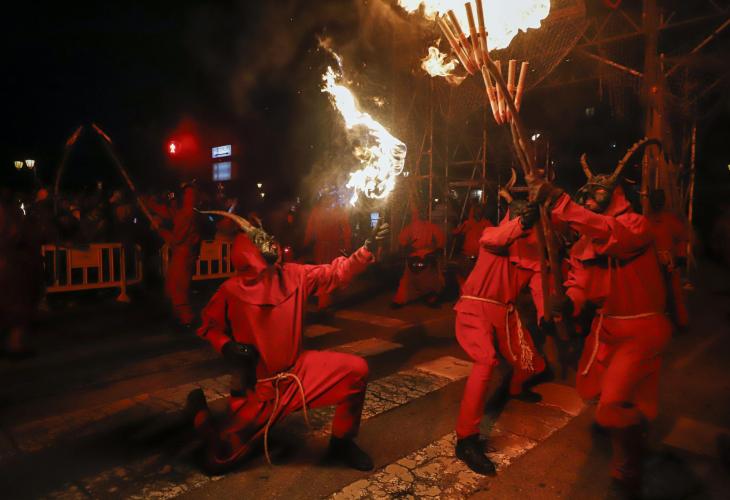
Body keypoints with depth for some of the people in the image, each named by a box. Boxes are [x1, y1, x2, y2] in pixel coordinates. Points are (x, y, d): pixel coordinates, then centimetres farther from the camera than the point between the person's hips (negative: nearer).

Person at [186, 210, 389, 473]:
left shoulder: (294, 275, -4)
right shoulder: (232, 290, -16)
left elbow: (337, 273, -1)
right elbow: (210, 324, -1)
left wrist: (368, 247, -12)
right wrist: (227, 347, -20)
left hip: (298, 371, 4)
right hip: (257, 386, -3)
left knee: (356, 369, -13)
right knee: (219, 460, -1)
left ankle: (341, 442, 10)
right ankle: (200, 409, 32)